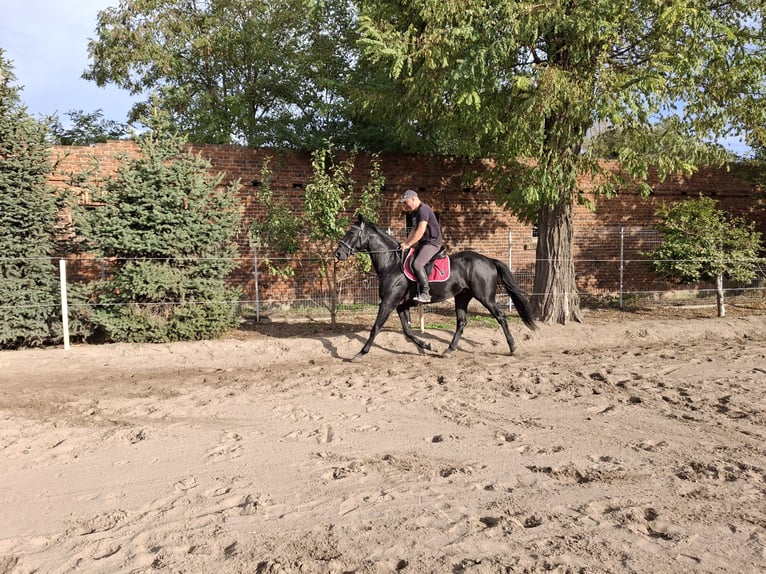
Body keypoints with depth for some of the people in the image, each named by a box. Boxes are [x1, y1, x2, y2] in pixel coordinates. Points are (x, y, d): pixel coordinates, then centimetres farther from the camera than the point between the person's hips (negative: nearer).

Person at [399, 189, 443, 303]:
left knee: (417, 264, -27)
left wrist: (408, 244, -22)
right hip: (423, 242, 11)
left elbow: (420, 231, -25)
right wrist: (405, 243, 9)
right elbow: (414, 230, 21)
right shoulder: (415, 212, 15)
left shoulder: (423, 209, -17)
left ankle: (425, 293, -20)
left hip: (432, 242, -11)